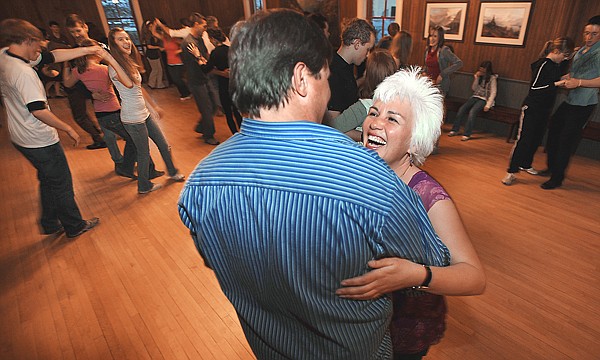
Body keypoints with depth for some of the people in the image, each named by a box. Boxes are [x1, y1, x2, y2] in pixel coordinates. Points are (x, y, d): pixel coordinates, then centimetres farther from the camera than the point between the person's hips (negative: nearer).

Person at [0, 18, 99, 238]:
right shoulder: (23, 72, -25)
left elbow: (52, 57, 4)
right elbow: (38, 111, -28)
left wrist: (88, 50, 4)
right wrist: (69, 129, -16)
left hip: (20, 138, 9)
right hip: (40, 141, -9)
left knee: (48, 180, 23)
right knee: (61, 183, 6)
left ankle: (50, 225, 36)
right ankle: (75, 227, 22)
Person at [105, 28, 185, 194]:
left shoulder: (129, 62, 12)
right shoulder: (114, 66, -17)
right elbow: (129, 84, -38)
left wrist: (153, 105, 26)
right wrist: (111, 60, -40)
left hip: (145, 113, 9)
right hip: (133, 118, -9)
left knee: (164, 145, 17)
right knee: (144, 153, 5)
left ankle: (172, 172, 39)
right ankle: (144, 186, 25)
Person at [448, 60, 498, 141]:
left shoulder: (492, 78, -4)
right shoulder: (479, 76, 13)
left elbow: (493, 93, -9)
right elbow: (473, 89, 10)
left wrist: (488, 105, -20)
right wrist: (476, 78, -3)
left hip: (484, 99, -5)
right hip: (475, 97, 5)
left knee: (472, 112, -31)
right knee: (461, 109, -20)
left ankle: (467, 134, -33)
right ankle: (454, 130, -16)